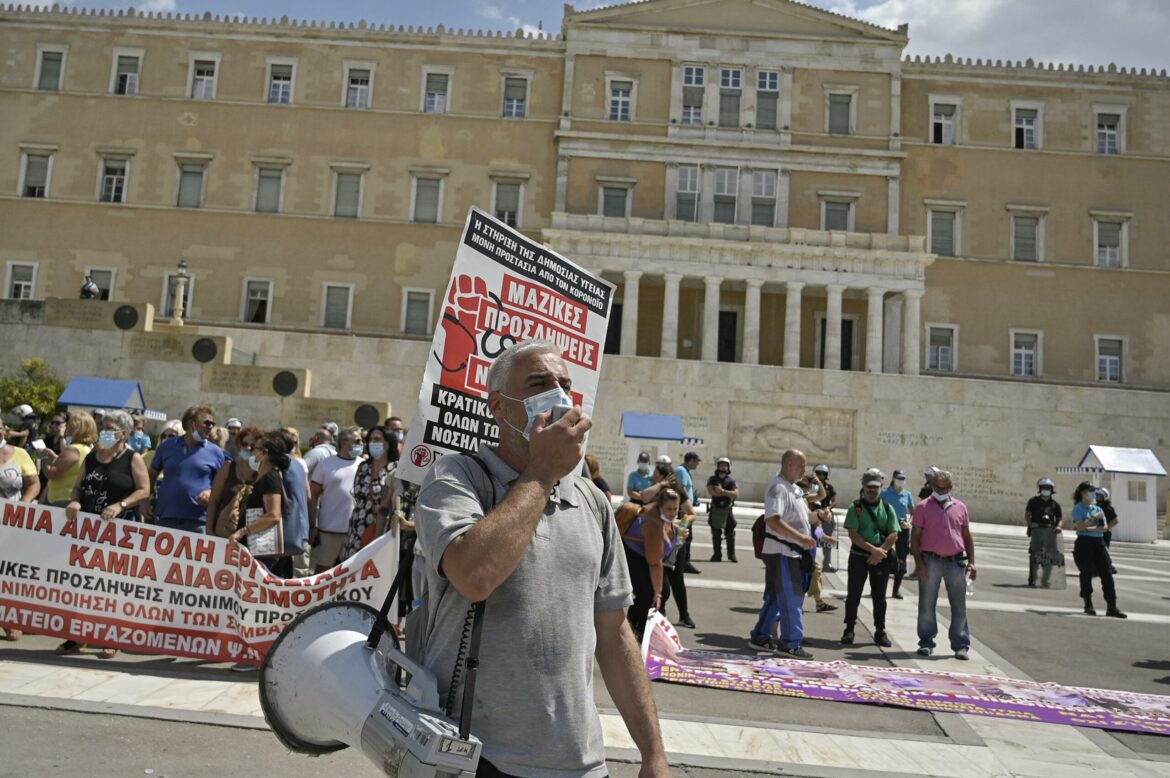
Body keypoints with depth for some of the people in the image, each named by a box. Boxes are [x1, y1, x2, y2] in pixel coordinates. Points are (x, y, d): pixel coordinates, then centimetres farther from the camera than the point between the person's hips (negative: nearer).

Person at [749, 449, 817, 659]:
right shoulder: (778, 488, -17)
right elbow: (772, 520, -28)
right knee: (792, 598, -3)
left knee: (775, 597, 15)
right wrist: (800, 538, -30)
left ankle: (760, 636, 23)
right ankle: (790, 643, 7)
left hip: (792, 552, 10)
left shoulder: (794, 488, 15)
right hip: (781, 552, -10)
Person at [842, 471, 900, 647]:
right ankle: (849, 630, 13)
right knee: (854, 594, 3)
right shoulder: (855, 507, -2)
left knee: (879, 596, 8)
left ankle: (880, 632, 17)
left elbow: (893, 535, -1)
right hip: (858, 556, -2)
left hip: (881, 559, 2)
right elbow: (853, 534, -11)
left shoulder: (887, 508, 6)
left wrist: (880, 551, -14)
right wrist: (873, 549, -18)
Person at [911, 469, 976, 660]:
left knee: (959, 606, 5)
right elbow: (915, 537, -1)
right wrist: (918, 563, -9)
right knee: (927, 605, 4)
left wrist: (971, 562, 6)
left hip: (956, 562, 2)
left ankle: (961, 645, 14)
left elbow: (967, 537, 15)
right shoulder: (923, 507, 2)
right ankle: (926, 643, 14)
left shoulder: (960, 508, 11)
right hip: (930, 561, -2)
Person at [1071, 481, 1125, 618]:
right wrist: (1094, 518, -14)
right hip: (1084, 543, -5)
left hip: (1099, 542, 6)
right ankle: (1088, 605, 8)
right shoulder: (1078, 508, -1)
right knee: (1086, 573, -2)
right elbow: (1080, 526, -14)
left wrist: (1089, 528, -10)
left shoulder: (1098, 509, 16)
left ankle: (1112, 607, -1)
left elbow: (1104, 527, 4)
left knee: (1107, 573, -2)